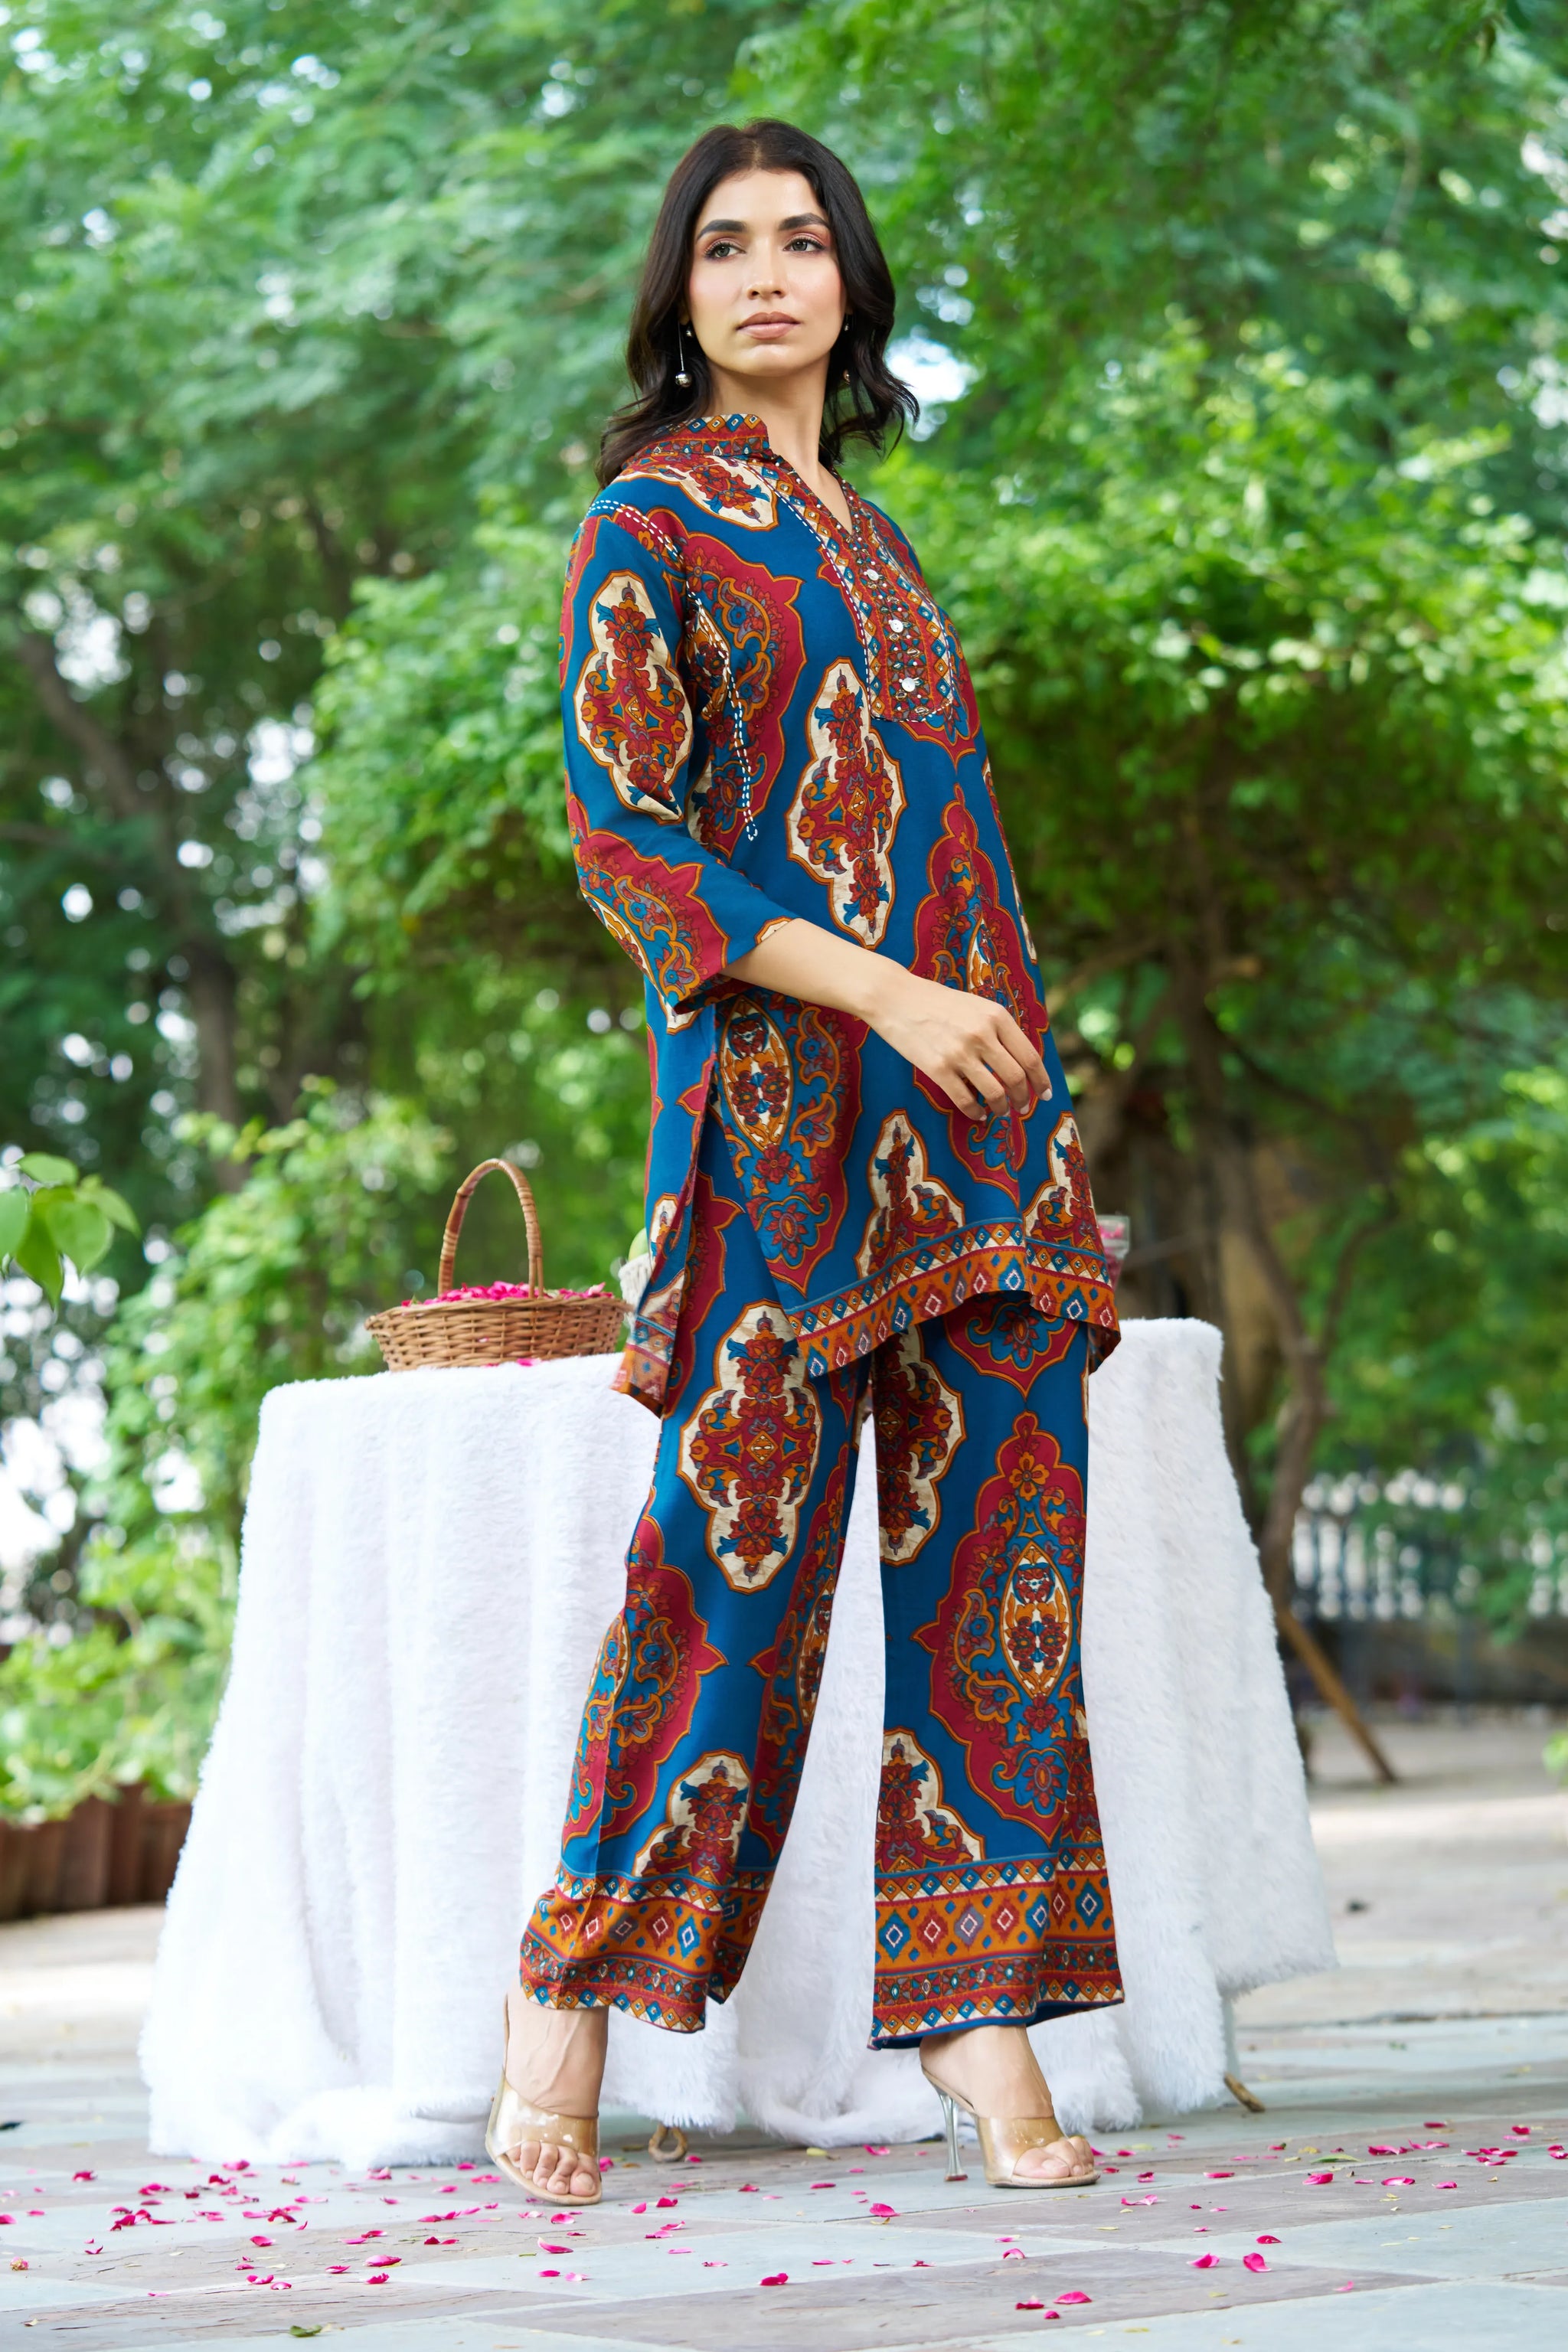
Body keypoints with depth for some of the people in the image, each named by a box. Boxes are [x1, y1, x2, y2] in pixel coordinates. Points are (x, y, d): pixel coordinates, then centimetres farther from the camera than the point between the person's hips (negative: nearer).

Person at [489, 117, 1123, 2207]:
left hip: (972, 1093, 7)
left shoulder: (867, 536, 22)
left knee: (995, 1537, -1)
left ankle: (979, 2007, 0)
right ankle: (574, 1985, 7)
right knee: (743, 1541, -6)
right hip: (789, 1092, -7)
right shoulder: (653, 524, 0)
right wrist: (881, 992, -17)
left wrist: (1028, 1079, 18)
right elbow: (622, 835, -9)